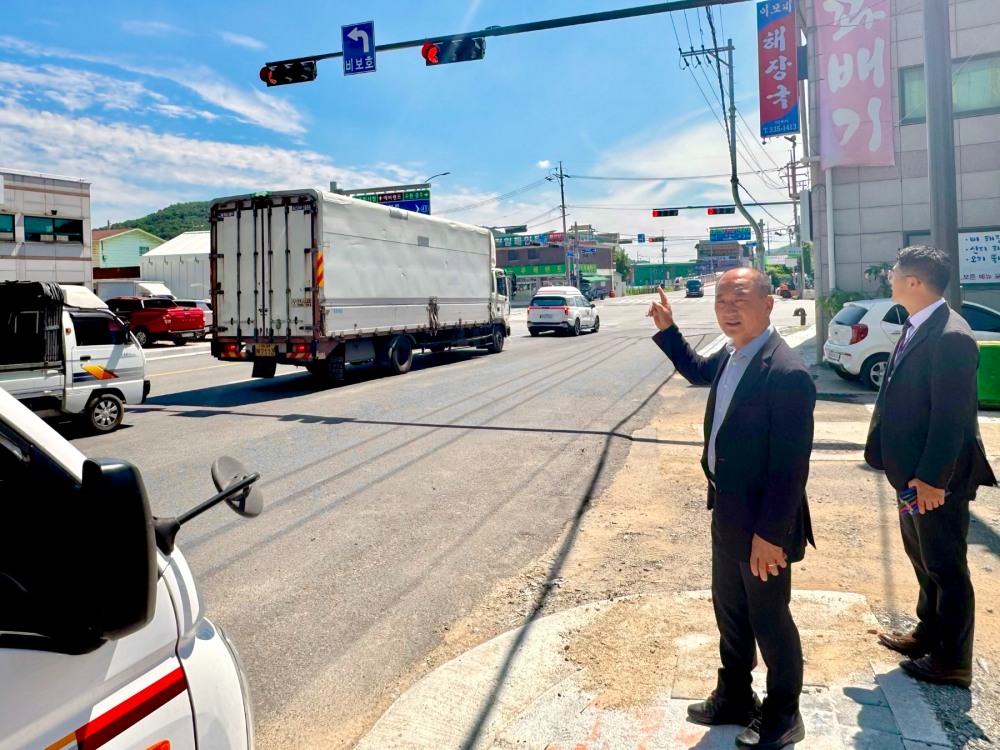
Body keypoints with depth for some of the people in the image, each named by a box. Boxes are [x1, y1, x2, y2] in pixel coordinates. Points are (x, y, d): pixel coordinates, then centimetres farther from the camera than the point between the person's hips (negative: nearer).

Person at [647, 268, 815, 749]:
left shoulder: (787, 373, -25)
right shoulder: (731, 356, 3)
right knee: (729, 611, 22)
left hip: (762, 523, -8)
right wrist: (666, 330, 17)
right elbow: (698, 371, 27)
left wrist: (770, 533, -24)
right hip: (727, 513, 9)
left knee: (768, 618, 11)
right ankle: (734, 697, 43)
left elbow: (791, 466, -25)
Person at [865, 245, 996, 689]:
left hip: (936, 478, -10)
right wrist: (908, 470, 16)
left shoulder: (950, 337, -23)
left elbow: (952, 416, -25)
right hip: (913, 472, 10)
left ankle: (952, 662, 22)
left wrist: (932, 479, -23)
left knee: (946, 568, 6)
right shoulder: (917, 327, 7)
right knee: (922, 557, 23)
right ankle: (929, 633, 41)